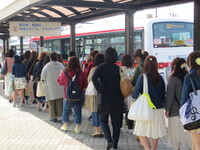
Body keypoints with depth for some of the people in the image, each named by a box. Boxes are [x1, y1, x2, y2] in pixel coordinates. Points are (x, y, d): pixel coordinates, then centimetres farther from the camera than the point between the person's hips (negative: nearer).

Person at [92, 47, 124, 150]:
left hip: (104, 99, -1)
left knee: (103, 121, 14)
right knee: (116, 123, 12)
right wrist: (121, 97, 5)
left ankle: (109, 139, -6)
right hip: (117, 99, 2)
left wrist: (100, 90, -14)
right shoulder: (118, 68, -1)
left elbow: (94, 79, -22)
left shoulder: (101, 67, -5)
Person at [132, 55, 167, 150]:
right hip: (159, 109, 4)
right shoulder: (160, 78, 1)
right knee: (156, 132, 15)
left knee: (141, 132, 4)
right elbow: (163, 95, 9)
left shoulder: (142, 77, -11)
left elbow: (135, 94, -8)